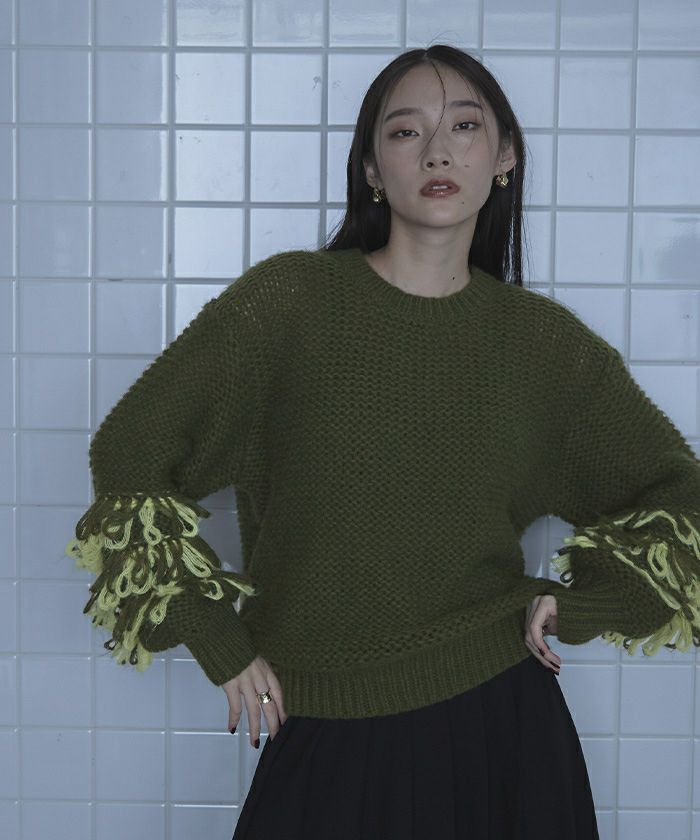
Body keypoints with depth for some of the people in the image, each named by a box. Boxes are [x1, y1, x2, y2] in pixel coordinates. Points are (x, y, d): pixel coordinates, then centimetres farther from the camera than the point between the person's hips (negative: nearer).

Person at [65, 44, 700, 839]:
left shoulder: (542, 339, -1)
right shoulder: (287, 299, -8)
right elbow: (128, 453, -4)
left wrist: (573, 601, 1)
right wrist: (218, 643, -3)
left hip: (498, 722, 2)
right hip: (327, 735, -1)